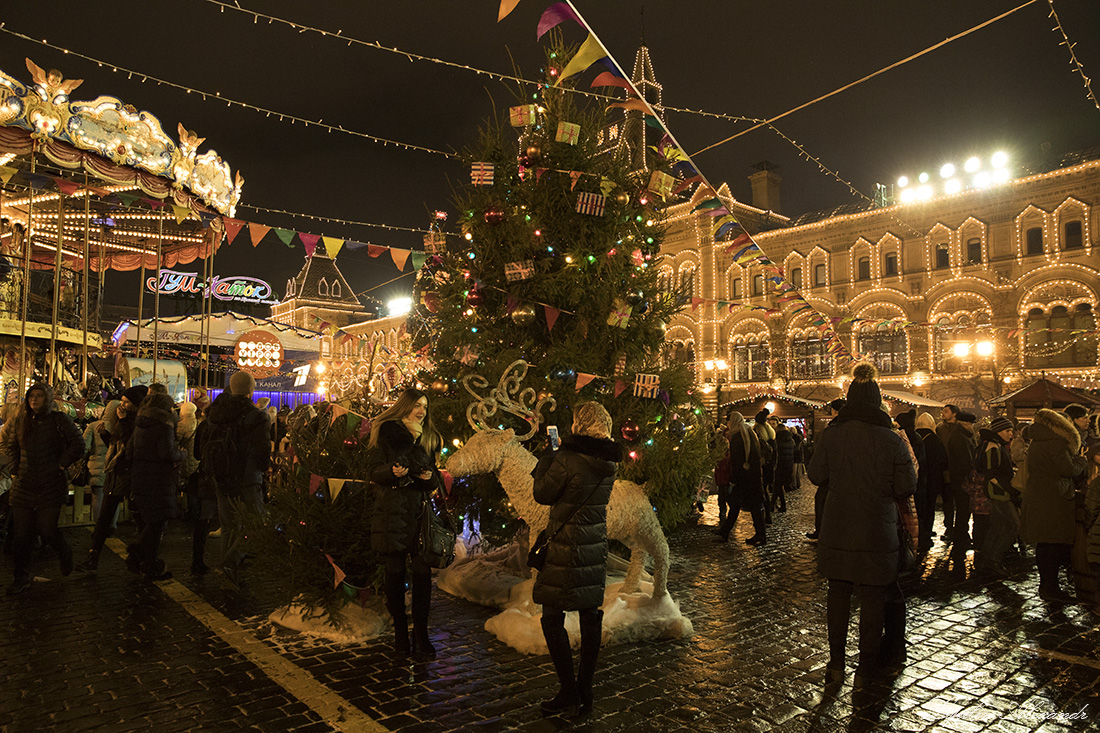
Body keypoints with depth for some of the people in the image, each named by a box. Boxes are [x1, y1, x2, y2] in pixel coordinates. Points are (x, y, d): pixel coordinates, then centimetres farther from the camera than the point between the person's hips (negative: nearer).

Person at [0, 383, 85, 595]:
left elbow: (78, 445, -5)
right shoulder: (20, 421, 10)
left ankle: (65, 554, 26)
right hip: (22, 486, 4)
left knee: (47, 530, -6)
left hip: (51, 485, -4)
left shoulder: (59, 419, -3)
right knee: (21, 534, 4)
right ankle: (22, 578, 18)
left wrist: (60, 466, -7)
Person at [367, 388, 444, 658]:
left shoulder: (430, 438, 15)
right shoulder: (386, 432, 4)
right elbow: (372, 471, 0)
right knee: (394, 572, 3)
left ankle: (421, 633, 7)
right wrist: (392, 471, -19)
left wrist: (430, 476, -6)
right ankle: (400, 631, 17)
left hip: (420, 511, 2)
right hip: (392, 512, -2)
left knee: (422, 572, -4)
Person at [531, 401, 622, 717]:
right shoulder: (610, 462, 3)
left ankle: (569, 695, 8)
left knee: (552, 619, 5)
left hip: (568, 549, -7)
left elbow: (543, 495, -7)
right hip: (596, 546, 7)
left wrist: (547, 459, 4)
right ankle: (585, 694, 24)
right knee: (590, 616, 13)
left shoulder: (568, 458, -19)